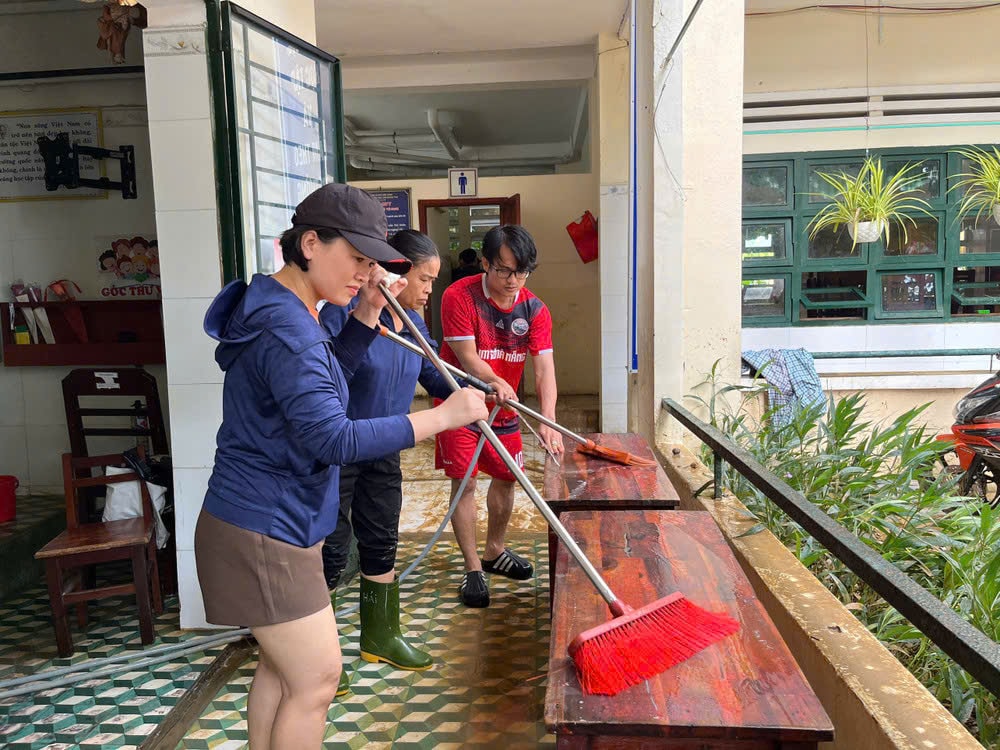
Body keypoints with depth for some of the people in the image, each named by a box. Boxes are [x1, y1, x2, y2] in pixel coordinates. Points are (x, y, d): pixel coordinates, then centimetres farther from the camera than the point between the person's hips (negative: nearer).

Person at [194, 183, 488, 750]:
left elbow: (325, 380, 20)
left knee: (283, 663, 22)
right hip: (265, 533, -10)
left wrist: (368, 314, 6)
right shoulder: (286, 330, -25)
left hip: (272, 523, 10)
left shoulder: (284, 310, 8)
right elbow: (334, 439, -32)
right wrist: (442, 416, -29)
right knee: (317, 679, 3)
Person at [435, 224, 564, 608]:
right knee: (464, 482, -3)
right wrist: (495, 382, -45)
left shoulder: (534, 309, -9)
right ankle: (473, 568, 9)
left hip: (504, 407, 5)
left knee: (506, 478, 13)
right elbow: (467, 357, -24)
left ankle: (494, 551, 35)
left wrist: (547, 422, -32)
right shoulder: (459, 297, -20)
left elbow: (544, 367, -18)